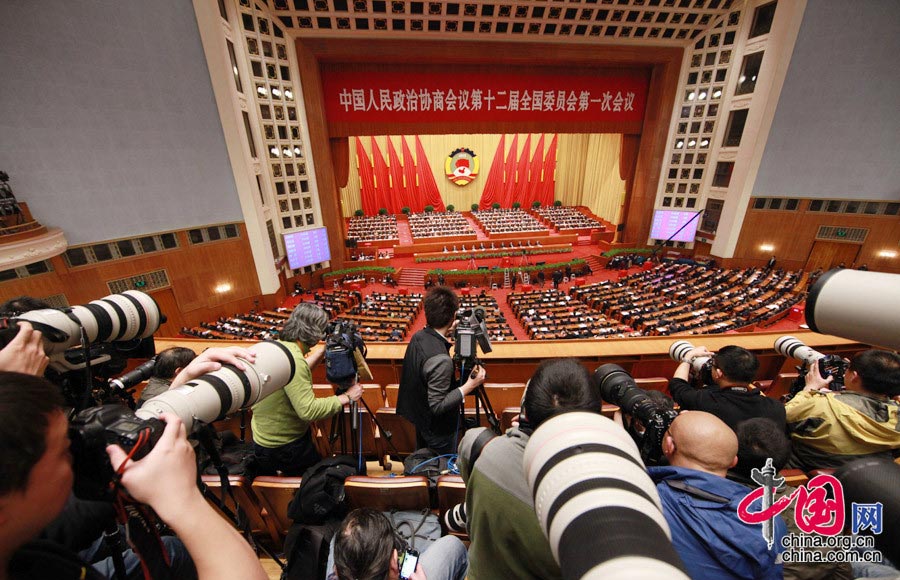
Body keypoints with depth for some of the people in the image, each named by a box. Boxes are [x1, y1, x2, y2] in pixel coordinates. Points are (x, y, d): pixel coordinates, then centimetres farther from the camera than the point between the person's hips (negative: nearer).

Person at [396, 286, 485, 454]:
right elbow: (437, 406, -30)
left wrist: (446, 333, 3)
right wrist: (469, 386, -27)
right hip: (438, 428, -8)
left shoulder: (418, 337, -11)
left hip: (419, 418, 8)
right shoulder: (440, 359, -36)